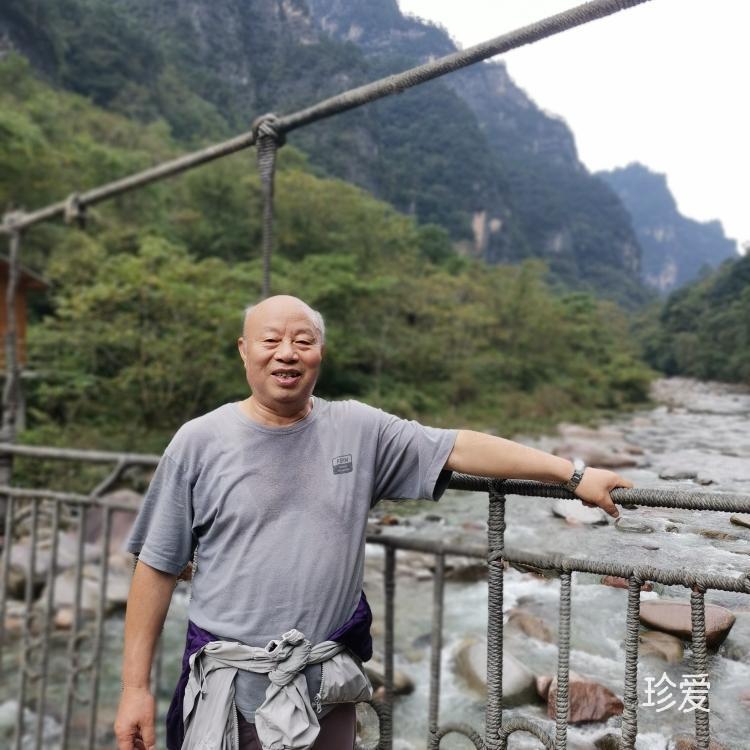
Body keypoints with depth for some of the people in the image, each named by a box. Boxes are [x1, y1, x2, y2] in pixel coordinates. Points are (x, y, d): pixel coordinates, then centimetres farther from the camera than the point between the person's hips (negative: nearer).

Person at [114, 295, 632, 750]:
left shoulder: (360, 430, -4)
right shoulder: (200, 441, -7)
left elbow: (462, 447, -6)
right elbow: (158, 568, -3)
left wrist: (573, 474, -9)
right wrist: (136, 686, -2)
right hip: (227, 694, -1)